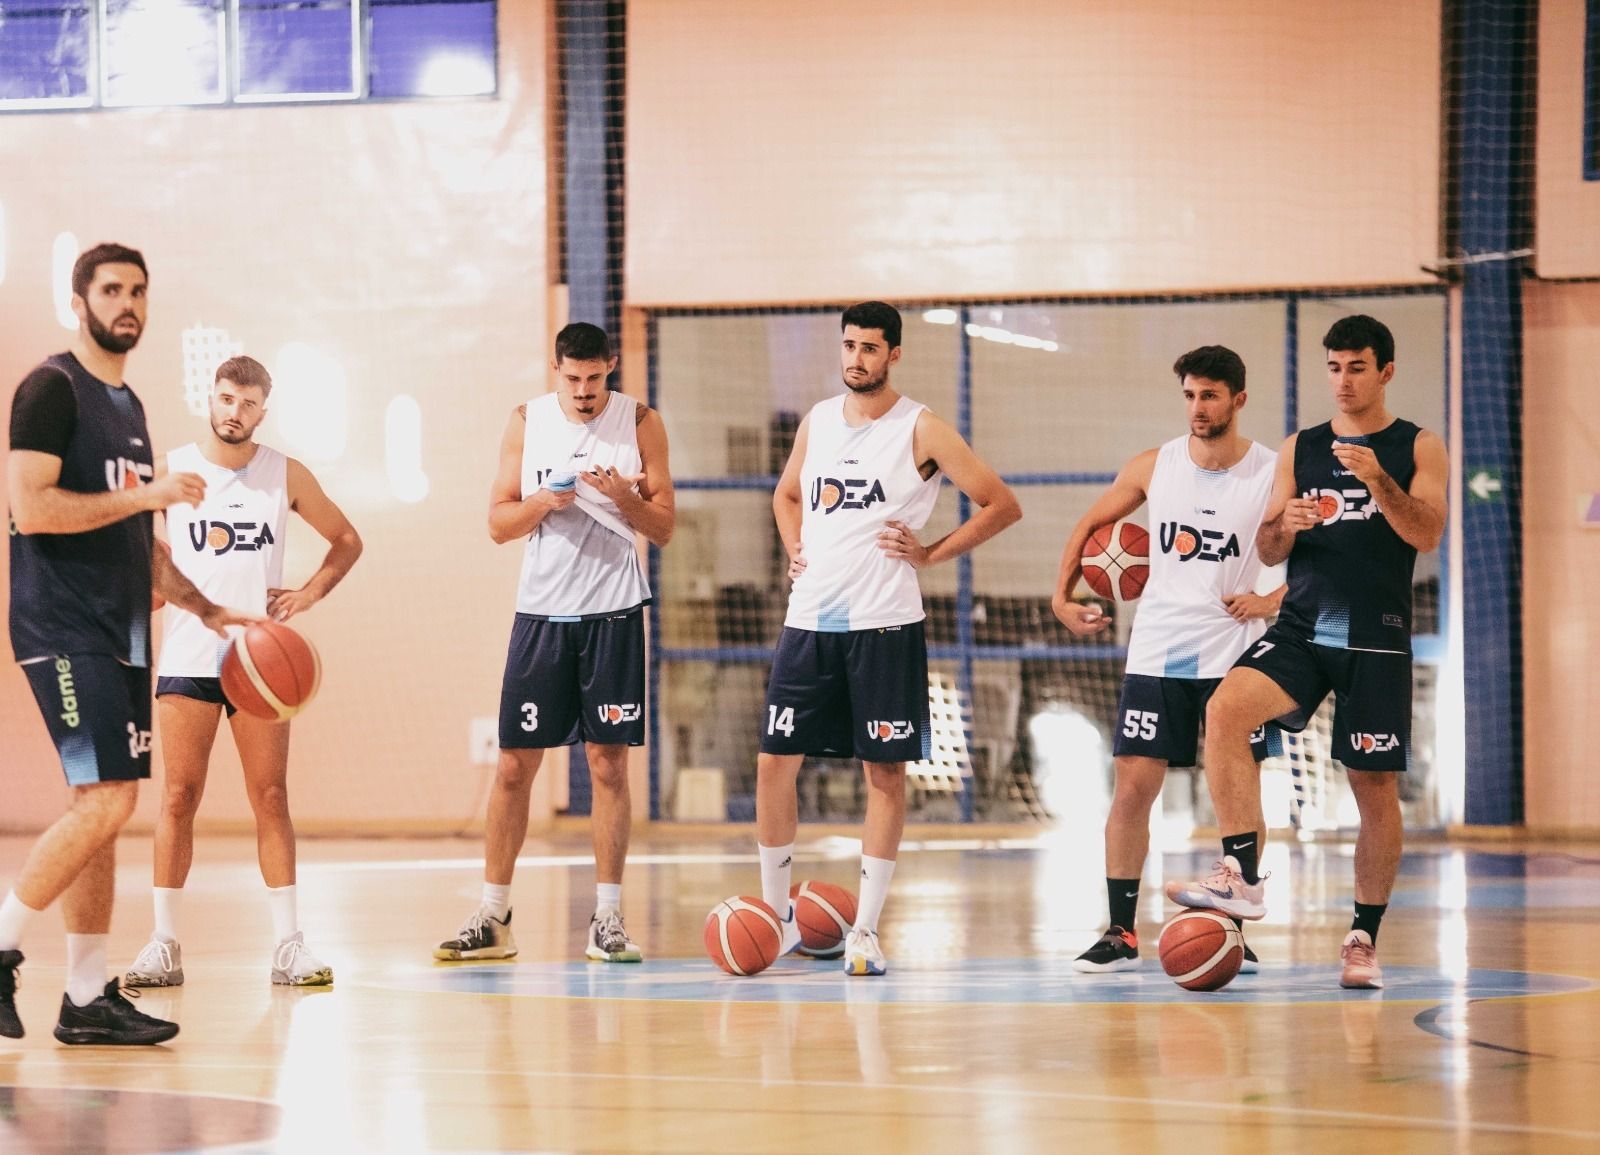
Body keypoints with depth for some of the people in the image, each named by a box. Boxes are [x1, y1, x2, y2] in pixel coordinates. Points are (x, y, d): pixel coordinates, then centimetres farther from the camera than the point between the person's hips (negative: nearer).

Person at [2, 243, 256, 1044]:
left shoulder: (128, 405, 19)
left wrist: (206, 609, 19)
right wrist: (145, 494, -17)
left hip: (120, 632, 9)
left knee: (105, 812, 7)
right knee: (104, 802, -17)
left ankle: (88, 998, 10)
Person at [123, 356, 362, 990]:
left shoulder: (286, 475, 5)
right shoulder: (169, 471, 2)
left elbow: (347, 540, 16)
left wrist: (311, 591, 1)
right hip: (187, 654, -1)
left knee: (270, 796, 0)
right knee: (179, 795, -3)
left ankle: (288, 943, 2)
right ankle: (164, 945, 3)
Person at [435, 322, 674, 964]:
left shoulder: (640, 422, 1)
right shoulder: (527, 422, 4)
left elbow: (664, 529, 1)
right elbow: (498, 524, 5)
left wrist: (624, 497, -19)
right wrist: (542, 503, -14)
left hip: (613, 611, -1)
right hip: (541, 610, 1)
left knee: (608, 763, -1)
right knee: (514, 765, 1)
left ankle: (607, 920, 5)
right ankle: (493, 918, 8)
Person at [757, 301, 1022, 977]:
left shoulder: (920, 431, -4)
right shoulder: (817, 421, 11)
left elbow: (1001, 505, -3)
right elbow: (787, 495, 29)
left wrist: (931, 554, -6)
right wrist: (794, 551, 12)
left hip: (884, 624, -4)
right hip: (809, 618, 4)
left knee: (884, 771, -1)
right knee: (775, 762, 2)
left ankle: (865, 931, 5)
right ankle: (776, 914, 15)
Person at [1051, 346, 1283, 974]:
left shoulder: (1275, 475, -6)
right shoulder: (1153, 467, 1)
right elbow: (1090, 526, 15)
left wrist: (1272, 600, -11)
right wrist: (1063, 597, 6)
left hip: (1233, 656, -2)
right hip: (1157, 655, 2)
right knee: (1132, 787, -2)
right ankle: (1121, 934, 5)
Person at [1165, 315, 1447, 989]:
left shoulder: (1418, 449, 5)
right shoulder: (1299, 450, 14)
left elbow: (1426, 534, -8)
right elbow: (1268, 552, 12)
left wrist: (1377, 479, -23)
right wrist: (1284, 527, -11)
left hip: (1376, 637, -2)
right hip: (1302, 628, 2)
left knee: (1376, 788, 1)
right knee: (1225, 710, -25)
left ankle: (1364, 939, 13)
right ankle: (1242, 878, -25)